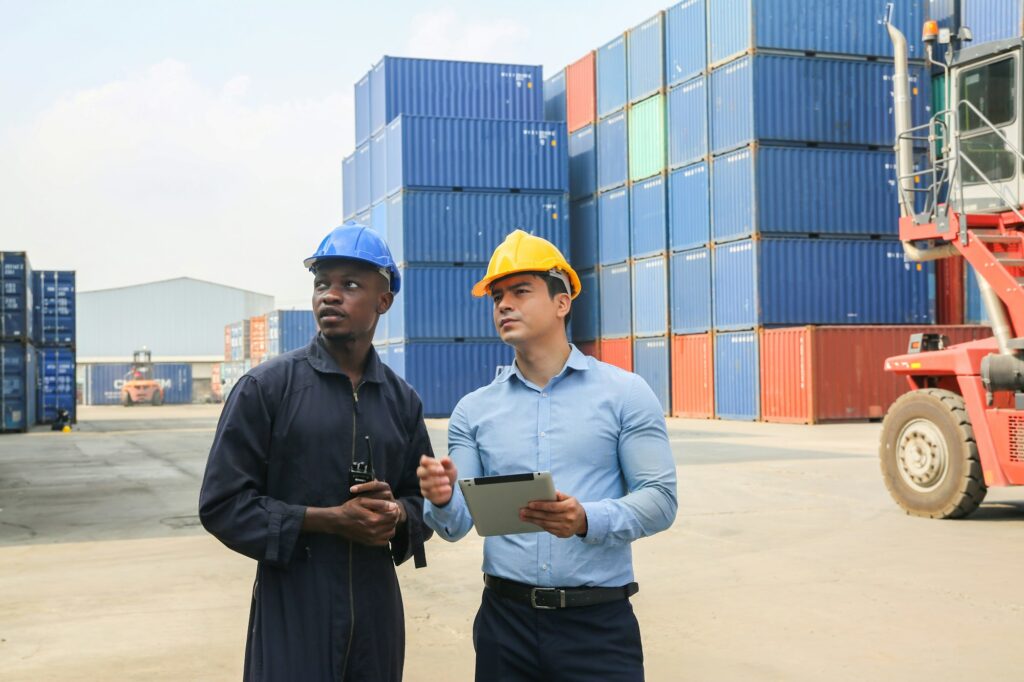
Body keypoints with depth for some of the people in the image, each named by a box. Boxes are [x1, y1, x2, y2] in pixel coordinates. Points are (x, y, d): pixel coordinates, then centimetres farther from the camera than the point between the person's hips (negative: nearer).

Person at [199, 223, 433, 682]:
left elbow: (424, 501, 15)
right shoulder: (266, 387, -4)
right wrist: (329, 520, -15)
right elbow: (222, 504, -8)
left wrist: (397, 514, -8)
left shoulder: (402, 401, 8)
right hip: (292, 614, -4)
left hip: (377, 613, 4)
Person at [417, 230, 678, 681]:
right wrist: (443, 500, -19)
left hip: (600, 622, -2)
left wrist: (587, 520, -25)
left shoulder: (625, 394, -2)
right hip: (504, 620, 3)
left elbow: (659, 498, -7)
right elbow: (458, 524, 4)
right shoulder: (473, 410, 6)